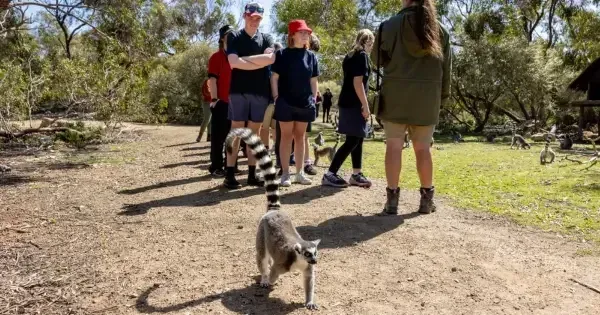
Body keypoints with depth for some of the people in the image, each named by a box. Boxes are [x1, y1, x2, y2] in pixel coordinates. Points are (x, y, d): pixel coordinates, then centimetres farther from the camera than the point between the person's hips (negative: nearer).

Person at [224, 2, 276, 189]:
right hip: (239, 90, -3)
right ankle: (230, 175, 1)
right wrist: (260, 63, -8)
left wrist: (244, 59, -9)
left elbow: (270, 58, -9)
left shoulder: (266, 39, 12)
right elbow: (233, 62, -12)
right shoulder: (234, 37, 4)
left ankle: (252, 174, 12)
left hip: (261, 92, 3)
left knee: (255, 133, 7)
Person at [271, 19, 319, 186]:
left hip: (305, 103, 4)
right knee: (287, 136, 2)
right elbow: (274, 78, -2)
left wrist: (314, 99, 5)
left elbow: (314, 81, 12)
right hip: (286, 103, -3)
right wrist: (276, 98, -8)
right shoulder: (282, 54, -2)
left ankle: (300, 172, 18)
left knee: (300, 137, 10)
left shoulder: (311, 56, 8)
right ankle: (285, 173, 8)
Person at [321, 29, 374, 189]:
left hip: (348, 101, 9)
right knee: (353, 140, -8)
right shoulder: (362, 55, -9)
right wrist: (365, 105, -17)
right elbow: (358, 82, -18)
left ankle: (356, 174, 13)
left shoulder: (350, 56, 17)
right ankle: (330, 174, -10)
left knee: (357, 139, 11)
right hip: (354, 103, -9)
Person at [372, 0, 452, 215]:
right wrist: (443, 97, 16)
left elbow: (377, 58, 5)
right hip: (427, 97, 3)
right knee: (422, 148, 9)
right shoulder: (440, 29, 10)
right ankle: (427, 198, 14)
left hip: (396, 94, -3)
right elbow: (446, 68, 11)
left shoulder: (392, 24, 0)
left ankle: (392, 198, -4)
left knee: (394, 145, -2)